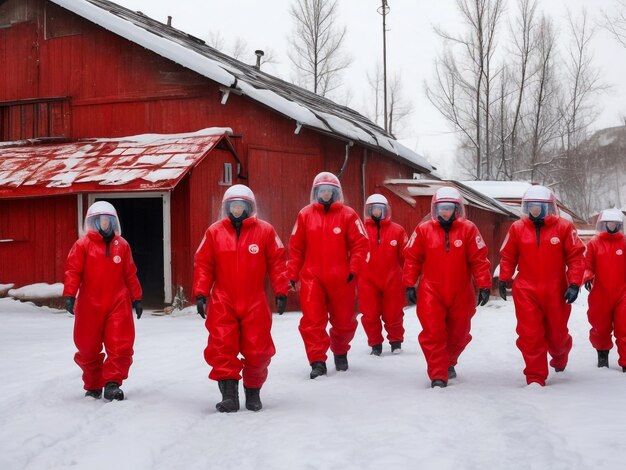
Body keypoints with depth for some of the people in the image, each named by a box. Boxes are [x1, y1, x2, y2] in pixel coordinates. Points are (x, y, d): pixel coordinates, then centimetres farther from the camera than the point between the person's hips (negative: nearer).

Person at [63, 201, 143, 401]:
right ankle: (93, 386, 25)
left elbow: (130, 274, 12)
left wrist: (136, 298, 13)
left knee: (120, 346, -8)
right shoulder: (83, 244, -1)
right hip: (90, 305, -1)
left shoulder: (122, 245, 8)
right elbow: (73, 271, -7)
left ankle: (112, 384, -2)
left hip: (118, 303, 2)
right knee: (88, 347, 9)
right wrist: (70, 295, -17)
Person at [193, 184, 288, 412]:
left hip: (255, 303, 0)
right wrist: (200, 294, -2)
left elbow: (277, 262, 1)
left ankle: (253, 392, 23)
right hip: (222, 302, 1)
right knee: (222, 348, -8)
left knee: (257, 350, 4)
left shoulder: (265, 231, 0)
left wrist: (281, 292, -2)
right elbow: (203, 265, 4)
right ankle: (229, 394, -4)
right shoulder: (214, 232, 4)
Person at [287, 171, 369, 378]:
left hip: (340, 279, 0)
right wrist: (293, 275, 4)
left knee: (344, 320, 11)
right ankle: (317, 362, -1)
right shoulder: (305, 215, 4)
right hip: (311, 278, 0)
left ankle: (340, 353, 36)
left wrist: (353, 270, -11)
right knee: (312, 321, -7)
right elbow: (296, 247, 6)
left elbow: (360, 244, -3)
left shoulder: (348, 215, -1)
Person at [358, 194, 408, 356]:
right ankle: (375, 344, 22)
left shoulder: (397, 230, 1)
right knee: (370, 315, 5)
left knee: (393, 314, 8)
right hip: (368, 280, 0)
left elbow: (405, 256, 5)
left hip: (392, 281, 0)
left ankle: (396, 341, 29)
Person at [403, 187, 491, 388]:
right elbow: (411, 259, 2)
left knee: (459, 334, 15)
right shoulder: (423, 230, -1)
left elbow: (479, 260, -5)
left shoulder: (468, 229, -4)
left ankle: (448, 363, 40)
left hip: (460, 294, 1)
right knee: (433, 334, -6)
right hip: (431, 293, -1)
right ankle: (438, 375, 2)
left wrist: (484, 285, -8)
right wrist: (409, 285, 0)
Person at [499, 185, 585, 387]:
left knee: (557, 334, 14)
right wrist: (504, 279, 5)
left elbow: (576, 256, -4)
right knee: (530, 336, -2)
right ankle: (535, 377, 8)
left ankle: (559, 358, 47)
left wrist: (574, 284, -10)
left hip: (556, 292, 0)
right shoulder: (517, 228, 1)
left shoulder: (564, 227, -3)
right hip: (526, 292, 0)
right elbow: (508, 256, 9)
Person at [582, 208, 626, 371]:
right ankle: (602, 353, 37)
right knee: (600, 328, 13)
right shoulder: (594, 243, 0)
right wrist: (587, 277, -20)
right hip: (600, 295, 0)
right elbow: (587, 264, -3)